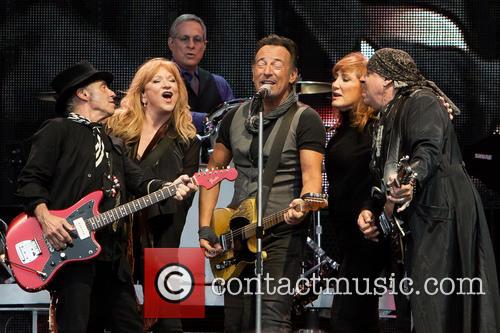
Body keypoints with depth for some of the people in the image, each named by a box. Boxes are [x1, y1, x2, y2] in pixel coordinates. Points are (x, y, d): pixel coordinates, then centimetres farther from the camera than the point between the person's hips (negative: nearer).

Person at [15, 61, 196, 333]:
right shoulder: (58, 130, 0)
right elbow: (30, 180, -6)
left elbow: (139, 181, 15)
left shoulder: (111, 144, 26)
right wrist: (45, 217, -21)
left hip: (111, 254, 8)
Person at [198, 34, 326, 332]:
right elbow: (215, 170, 18)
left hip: (283, 233, -6)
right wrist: (205, 227, 7)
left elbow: (312, 174, -15)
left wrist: (301, 207, -38)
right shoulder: (235, 117, 11)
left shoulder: (305, 119, -6)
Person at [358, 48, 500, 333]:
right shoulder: (387, 120, 23)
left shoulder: (420, 101, -6)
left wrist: (411, 178, -44)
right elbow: (385, 179, 23)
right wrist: (369, 212, 6)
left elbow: (429, 149, -24)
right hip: (418, 222, 10)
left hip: (442, 216, -10)